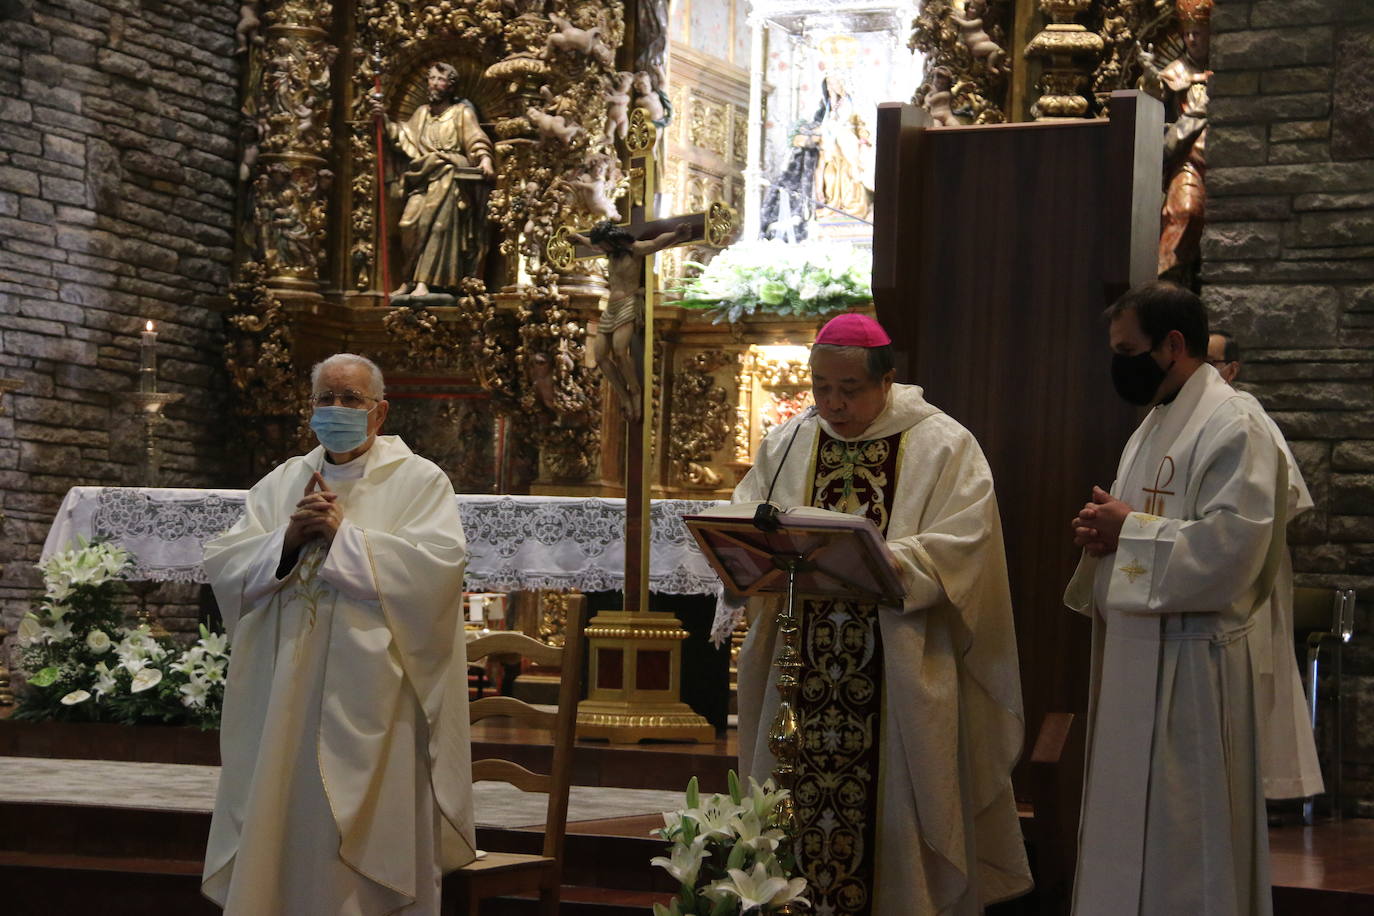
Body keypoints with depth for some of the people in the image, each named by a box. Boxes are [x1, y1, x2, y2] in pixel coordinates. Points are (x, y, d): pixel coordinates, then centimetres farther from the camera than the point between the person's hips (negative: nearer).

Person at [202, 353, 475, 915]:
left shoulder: (419, 481, 2)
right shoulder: (281, 482, 16)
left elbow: (439, 563, -15)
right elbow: (221, 563, 7)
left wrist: (342, 534, -13)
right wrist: (289, 538, -10)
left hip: (369, 699, -4)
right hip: (283, 697, 4)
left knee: (369, 851, -2)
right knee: (279, 833, 5)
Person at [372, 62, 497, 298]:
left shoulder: (462, 112, 8)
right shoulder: (422, 113, 23)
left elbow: (477, 141, -3)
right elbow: (405, 138, 16)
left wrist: (485, 159, -23)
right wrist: (385, 120, 4)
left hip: (449, 178, -5)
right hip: (424, 177, 5)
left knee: (437, 223, -17)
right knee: (411, 222, -11)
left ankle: (423, 282, -23)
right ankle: (410, 280, -4)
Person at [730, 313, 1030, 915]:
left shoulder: (944, 447, -2)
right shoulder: (788, 444, 11)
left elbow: (959, 548, -13)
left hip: (900, 679, -3)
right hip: (804, 676, 4)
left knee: (889, 817, 0)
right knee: (799, 813, 5)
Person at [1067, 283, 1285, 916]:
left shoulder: (1233, 429, -13)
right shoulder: (1156, 425, 17)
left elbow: (1232, 544, -23)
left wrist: (1128, 529, -15)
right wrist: (1105, 531, 3)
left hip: (1188, 662, -9)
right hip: (1135, 650, 9)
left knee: (1179, 830, -3)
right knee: (1128, 819, 12)